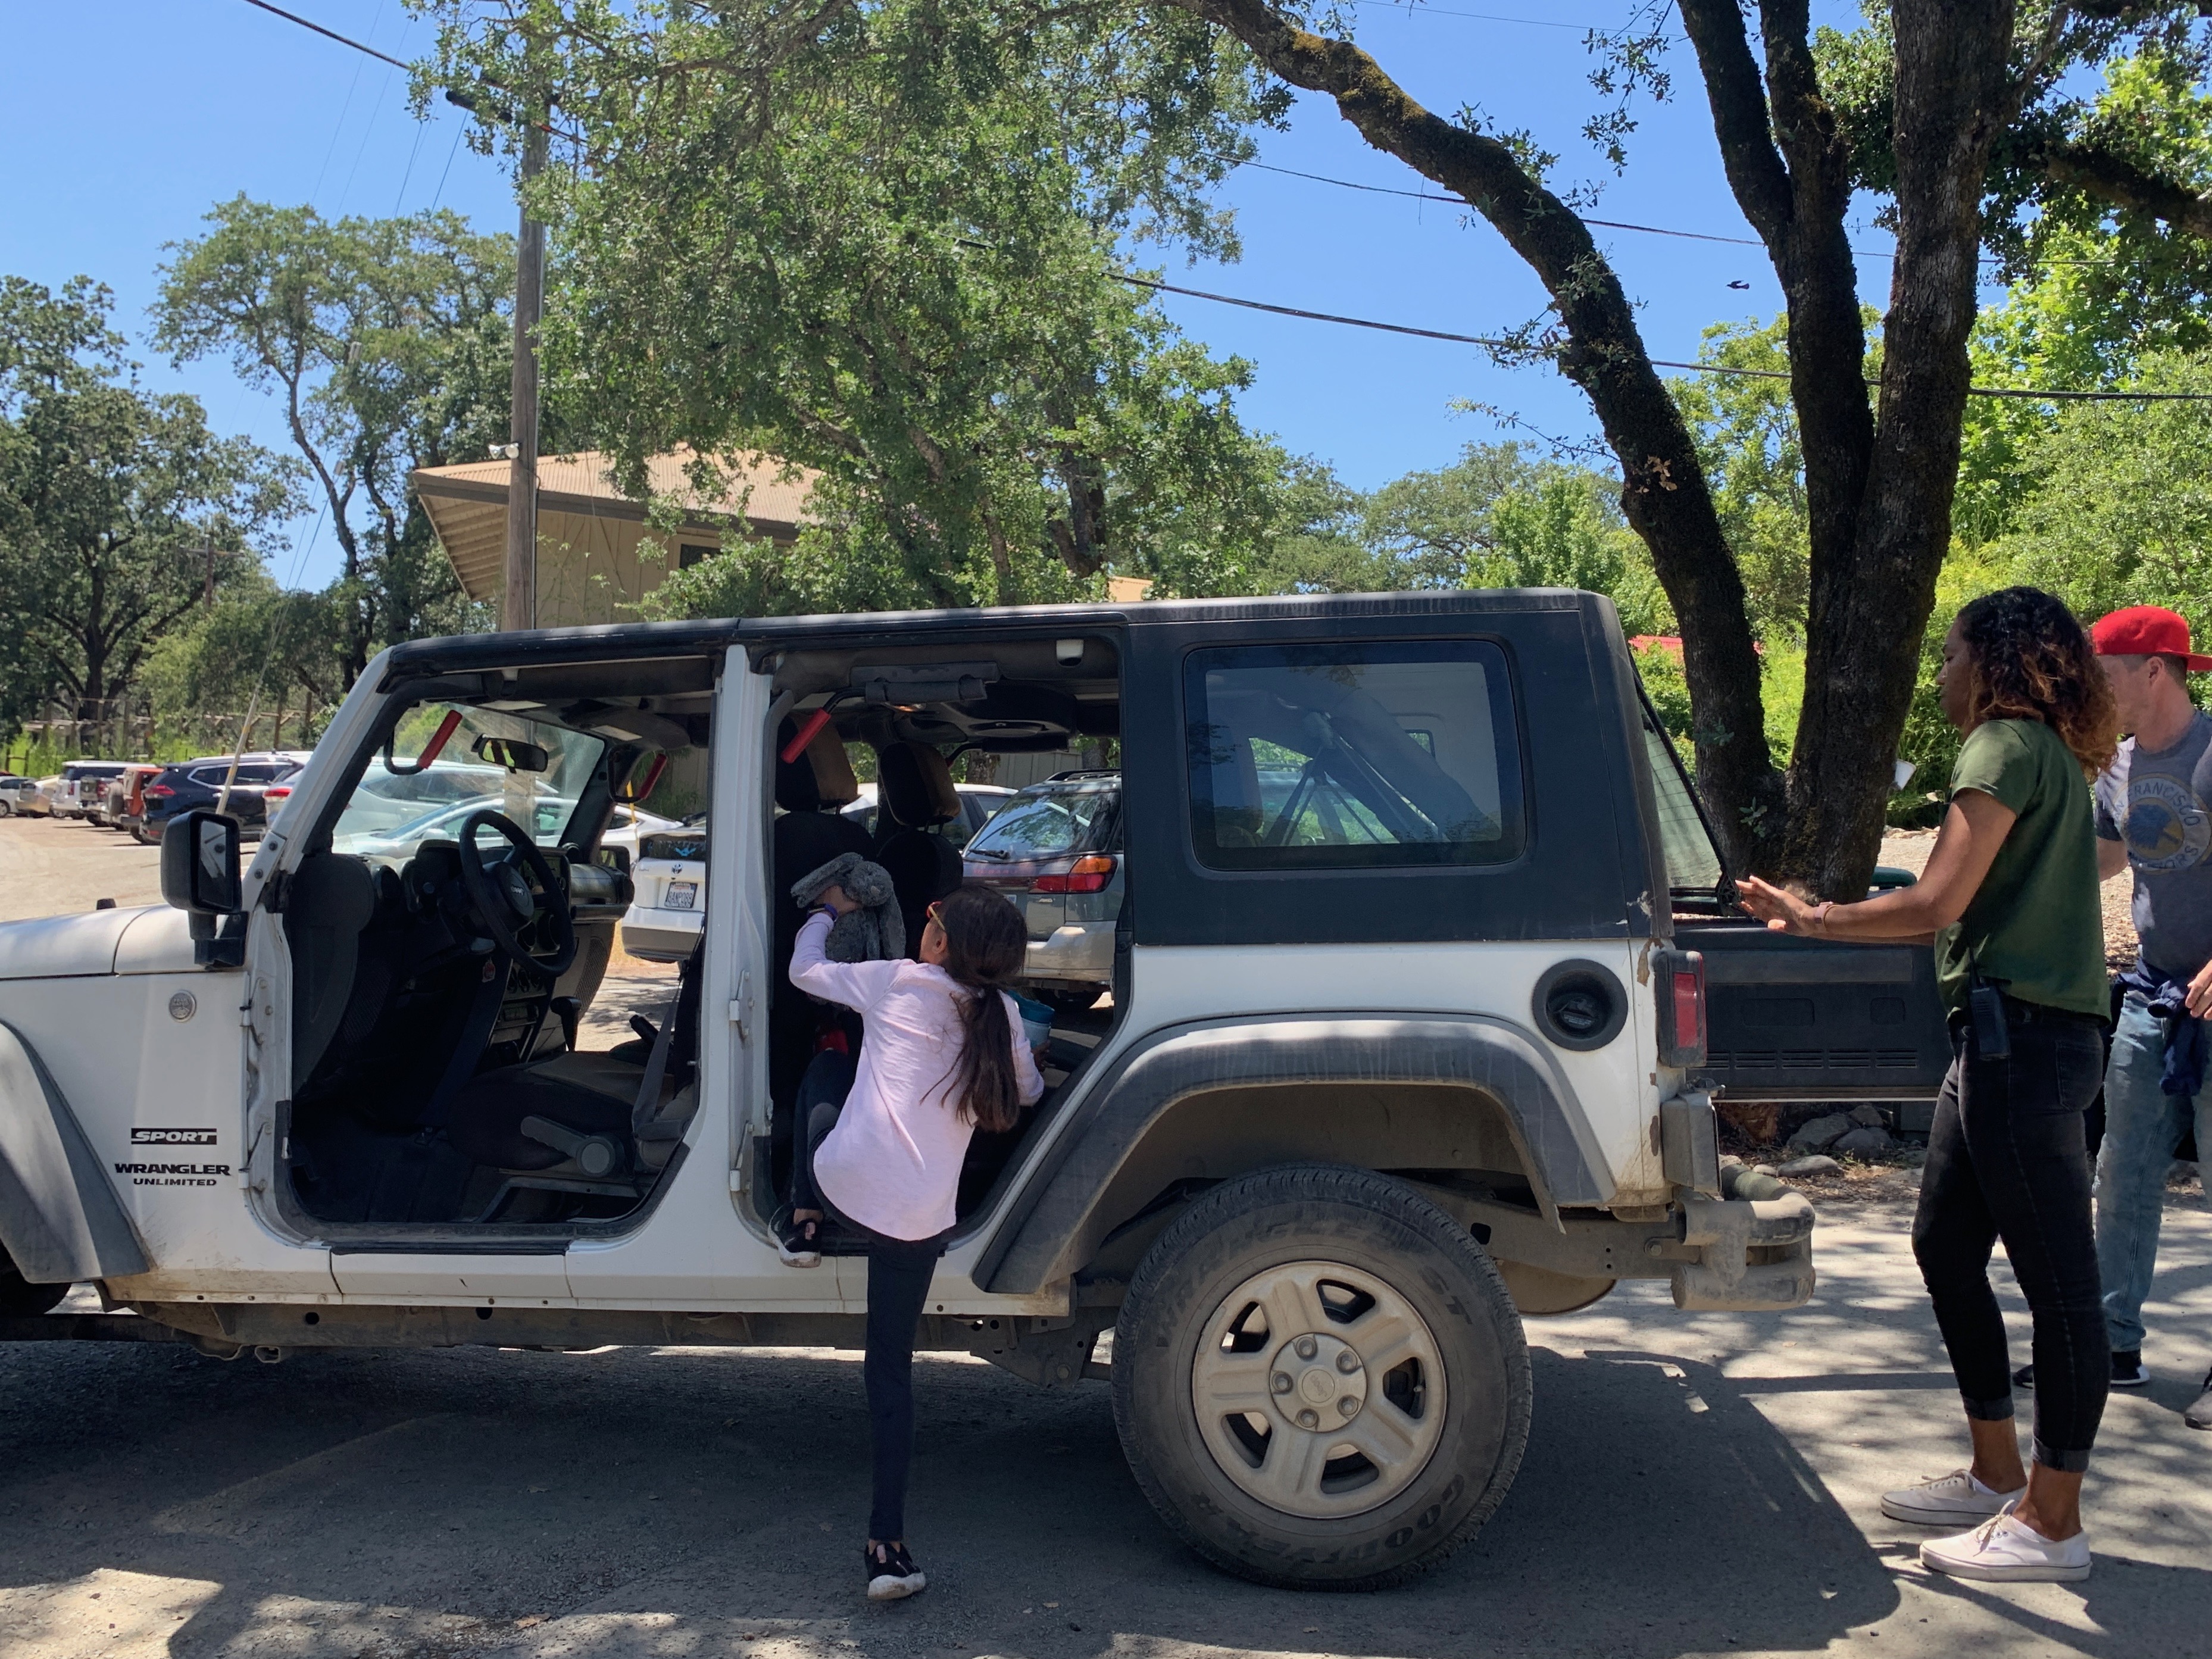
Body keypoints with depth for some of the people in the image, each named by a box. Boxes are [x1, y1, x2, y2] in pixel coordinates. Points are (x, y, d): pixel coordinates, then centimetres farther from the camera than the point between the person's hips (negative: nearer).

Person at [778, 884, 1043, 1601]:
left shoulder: (899, 982, -2)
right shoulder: (1002, 1016, 5)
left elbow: (804, 970, 13)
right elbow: (1027, 1091, 23)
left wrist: (827, 911, 31)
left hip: (844, 1185, -1)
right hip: (919, 1220, 2)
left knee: (822, 1108, 34)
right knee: (891, 1367, 11)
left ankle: (802, 1226, 32)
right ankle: (888, 1547, 6)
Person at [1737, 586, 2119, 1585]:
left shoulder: (2008, 746, -10)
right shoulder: (2046, 756, 20)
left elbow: (1936, 904, -18)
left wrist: (1810, 919, -7)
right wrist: (1823, 916, 19)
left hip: (2020, 1038, -11)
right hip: (2005, 1034, 11)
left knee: (2055, 1276, -3)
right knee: (1946, 1247, 16)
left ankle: (2052, 1524, 6)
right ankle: (1996, 1474, 26)